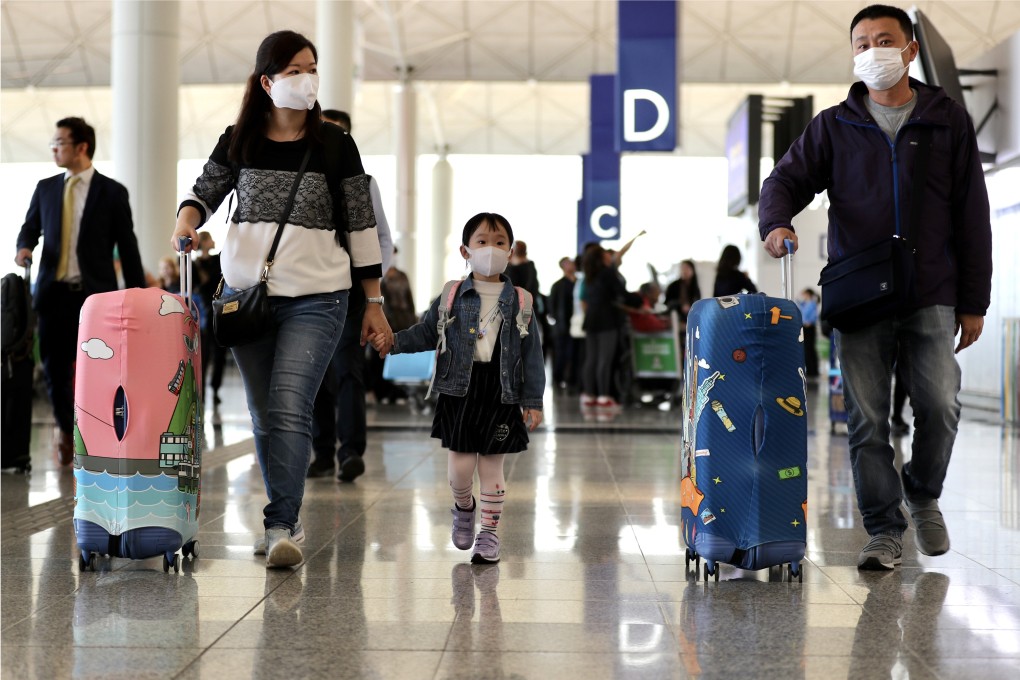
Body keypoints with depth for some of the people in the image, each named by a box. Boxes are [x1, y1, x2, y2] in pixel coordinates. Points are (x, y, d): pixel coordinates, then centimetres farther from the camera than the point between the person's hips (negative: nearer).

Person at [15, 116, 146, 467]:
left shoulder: (112, 192, 1)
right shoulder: (46, 188, 11)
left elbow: (127, 247, 2)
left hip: (95, 294, -3)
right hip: (54, 292, 3)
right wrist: (25, 247, -7)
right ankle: (65, 427, 27)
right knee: (54, 368, 5)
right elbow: (30, 227, 19)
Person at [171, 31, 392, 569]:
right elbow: (204, 192, 15)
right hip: (246, 293, 3)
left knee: (289, 410, -16)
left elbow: (360, 226, 3)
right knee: (264, 417, 8)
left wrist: (374, 302, 3)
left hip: (316, 299, -3)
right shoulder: (239, 142, 5)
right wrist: (186, 221, -9)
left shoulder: (334, 146, 0)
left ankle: (281, 527, -15)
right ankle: (288, 519, 20)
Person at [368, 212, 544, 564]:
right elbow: (426, 332, 8)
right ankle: (464, 508, 32)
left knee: (491, 466, 5)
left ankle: (490, 532, 17)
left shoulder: (519, 301, 2)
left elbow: (532, 354, 3)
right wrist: (394, 342, -10)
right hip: (459, 389, 0)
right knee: (460, 465, 1)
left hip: (501, 392, 0)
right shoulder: (452, 297, 3)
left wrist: (533, 401, 0)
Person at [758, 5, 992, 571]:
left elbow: (972, 216, 8)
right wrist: (776, 222, -21)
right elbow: (788, 178, 4)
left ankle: (922, 494, 19)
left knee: (939, 402, -10)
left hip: (931, 297, -1)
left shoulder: (947, 121, 9)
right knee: (867, 420, -1)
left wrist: (973, 301, 4)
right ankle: (884, 531, 12)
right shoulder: (834, 126, 10)